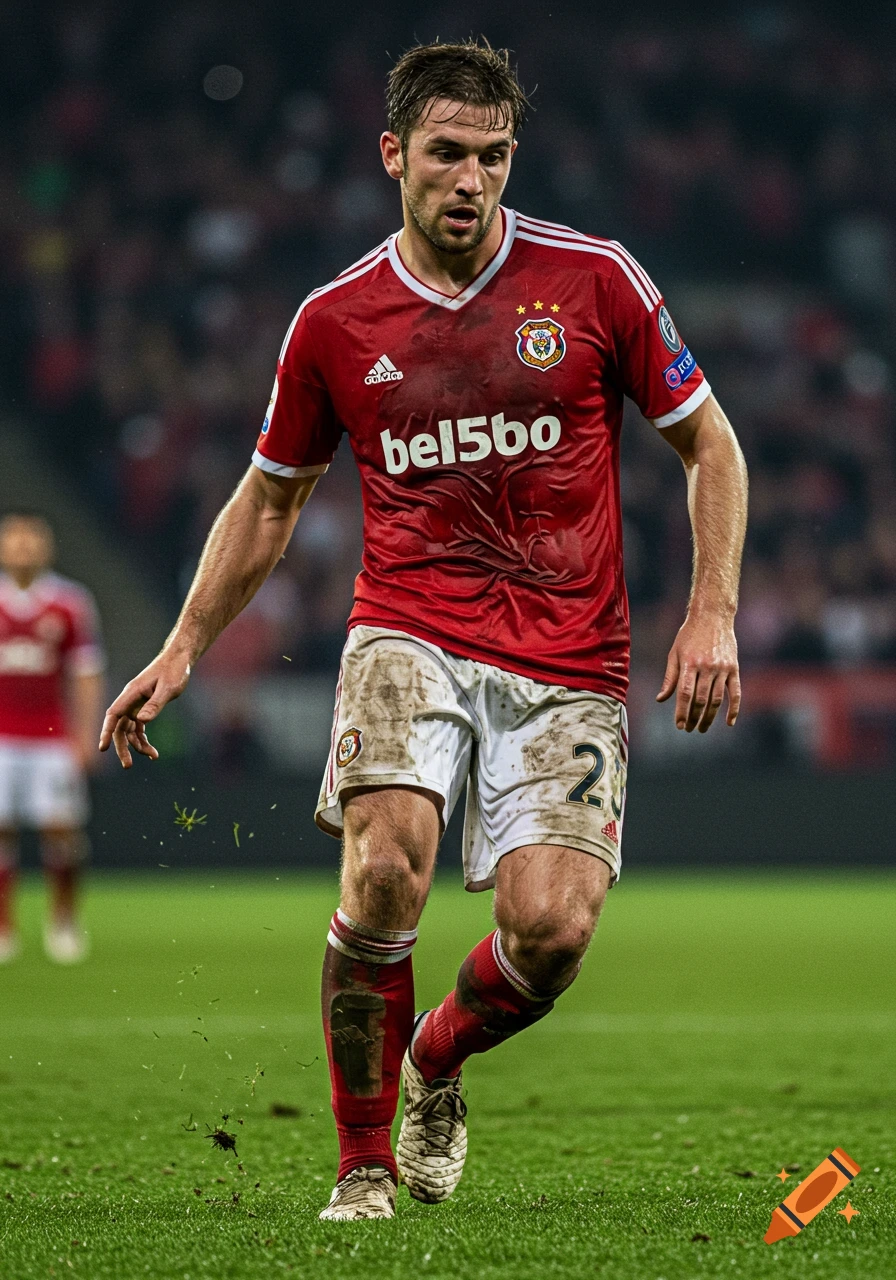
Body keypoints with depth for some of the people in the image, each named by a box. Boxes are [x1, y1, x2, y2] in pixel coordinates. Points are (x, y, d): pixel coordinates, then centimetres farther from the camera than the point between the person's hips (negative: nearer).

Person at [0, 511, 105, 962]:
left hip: (53, 737, -1)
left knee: (61, 827, -6)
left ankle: (63, 921, 10)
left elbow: (86, 674, 6)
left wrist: (85, 735, -1)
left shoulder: (70, 603, 3)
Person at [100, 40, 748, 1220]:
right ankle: (365, 1163, -7)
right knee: (385, 867, -26)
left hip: (570, 666, 0)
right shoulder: (335, 321, 5)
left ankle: (437, 1062, 20)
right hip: (410, 634, 0)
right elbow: (270, 499, 18)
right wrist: (182, 651, 14)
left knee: (552, 926, -16)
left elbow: (708, 444, 8)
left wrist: (713, 614, -3)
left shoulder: (594, 279, 0)